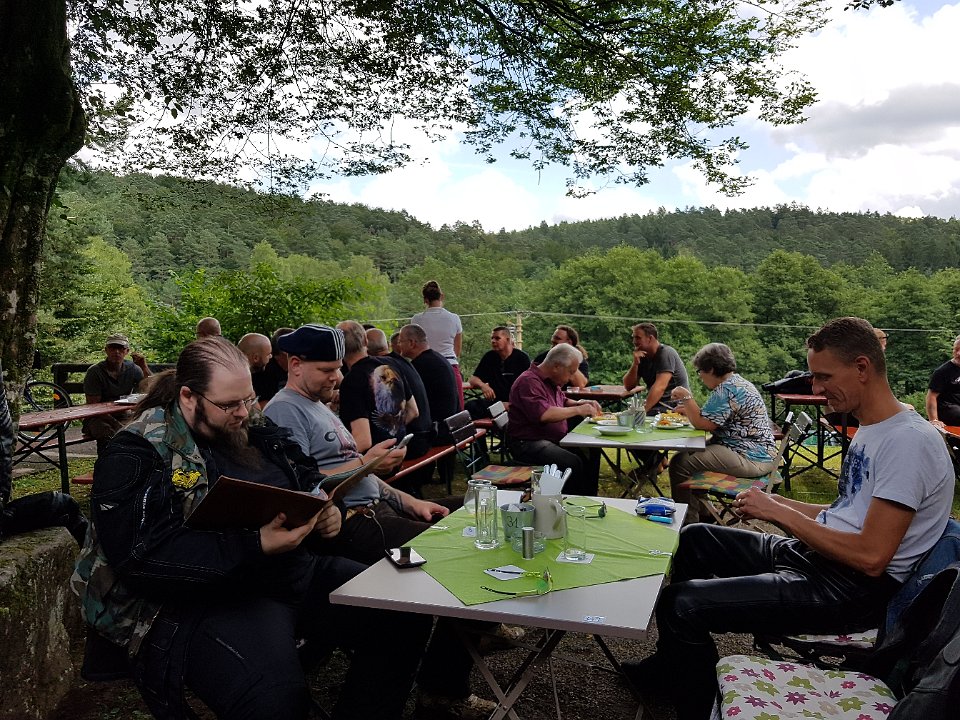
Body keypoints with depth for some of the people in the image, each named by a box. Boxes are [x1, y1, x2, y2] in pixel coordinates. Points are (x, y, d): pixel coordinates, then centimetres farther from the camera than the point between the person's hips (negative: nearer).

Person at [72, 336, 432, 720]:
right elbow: (144, 555, -19)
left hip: (298, 569, 7)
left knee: (405, 616, -5)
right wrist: (256, 545, -28)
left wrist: (326, 511, -2)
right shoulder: (136, 454, -8)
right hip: (208, 597, -7)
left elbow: (308, 479, 23)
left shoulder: (256, 429, 12)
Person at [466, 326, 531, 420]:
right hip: (494, 401, 4)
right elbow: (473, 379, 14)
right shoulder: (489, 356, 14)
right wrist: (482, 385, -11)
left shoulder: (522, 357, 1)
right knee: (471, 406, -25)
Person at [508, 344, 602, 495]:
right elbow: (543, 414, -31)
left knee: (592, 453, 0)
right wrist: (578, 410, -20)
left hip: (555, 440, 10)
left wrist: (582, 403, 12)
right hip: (529, 443, -10)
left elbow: (563, 401, 33)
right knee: (572, 462, -29)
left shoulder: (551, 381, 15)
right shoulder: (529, 381, -18)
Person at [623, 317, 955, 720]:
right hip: (810, 555, 11)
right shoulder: (870, 431, 11)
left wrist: (780, 513, -18)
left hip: (852, 590, -11)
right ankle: (673, 664, 29)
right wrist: (775, 503, 3)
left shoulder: (909, 441, -21)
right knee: (694, 538, 19)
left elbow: (871, 557, -26)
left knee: (681, 603, -21)